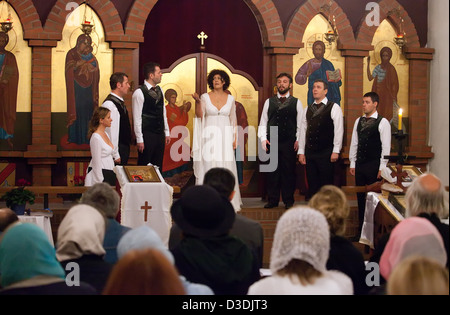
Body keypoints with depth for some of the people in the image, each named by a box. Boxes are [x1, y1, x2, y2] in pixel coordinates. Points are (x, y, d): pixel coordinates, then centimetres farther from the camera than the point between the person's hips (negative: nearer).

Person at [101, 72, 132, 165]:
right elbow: (111, 131, -22)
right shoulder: (110, 104, -19)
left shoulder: (120, 102, 13)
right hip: (118, 149, -10)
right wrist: (115, 155, -22)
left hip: (124, 147, 10)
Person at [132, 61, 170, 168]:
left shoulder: (159, 90, 11)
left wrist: (167, 132, 15)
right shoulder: (139, 93, -12)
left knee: (158, 167, 11)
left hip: (160, 134, 7)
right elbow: (137, 118, -13)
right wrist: (139, 139, -15)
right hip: (147, 135, -7)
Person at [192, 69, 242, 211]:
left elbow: (233, 120, 11)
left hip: (225, 137, 1)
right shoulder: (205, 97, 4)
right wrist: (198, 102, -19)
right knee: (208, 166, -4)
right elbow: (199, 116, -4)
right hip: (209, 136, -1)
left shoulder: (230, 98, 8)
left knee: (226, 167, -1)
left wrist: (235, 138, 6)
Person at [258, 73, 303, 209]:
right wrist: (263, 138, 1)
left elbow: (300, 124, 6)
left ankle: (288, 201, 9)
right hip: (271, 142, 1)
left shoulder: (296, 102, 8)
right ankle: (272, 200, 10)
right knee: (272, 172, 3)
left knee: (288, 171, 0)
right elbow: (263, 122, 12)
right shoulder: (269, 102, 12)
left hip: (289, 143, -1)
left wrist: (298, 140, -4)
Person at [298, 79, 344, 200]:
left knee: (326, 184, -3)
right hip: (310, 153, 5)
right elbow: (303, 131, 13)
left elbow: (339, 130, -5)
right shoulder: (308, 109, 14)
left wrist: (336, 151, -11)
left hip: (326, 153, -5)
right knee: (312, 184, 6)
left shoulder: (334, 108, -1)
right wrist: (301, 152, 7)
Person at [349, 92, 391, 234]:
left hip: (374, 165, -6)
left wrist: (382, 168, -12)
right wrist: (352, 164, 10)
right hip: (359, 164, 6)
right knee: (360, 195, 9)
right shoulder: (359, 121, 12)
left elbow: (386, 147, -7)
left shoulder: (383, 122, -5)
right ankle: (362, 226, 17)